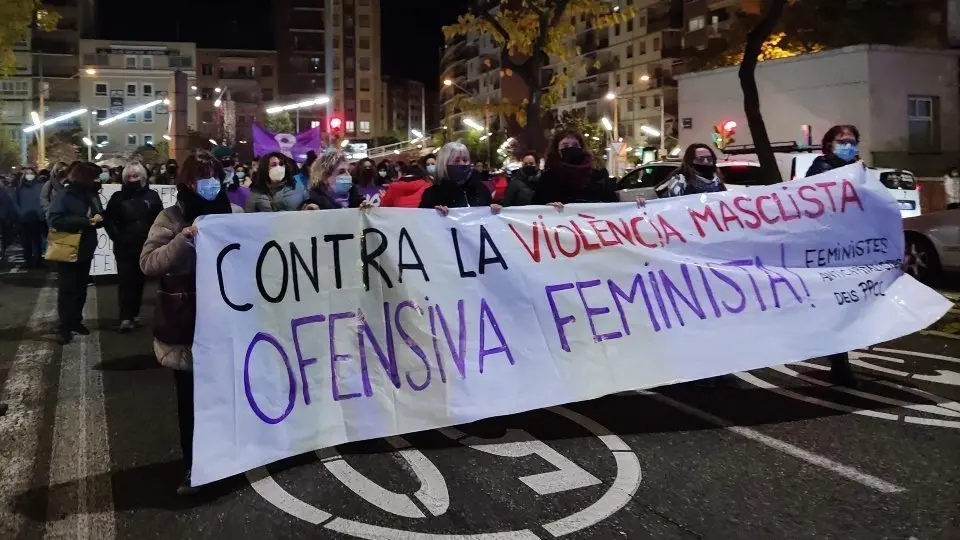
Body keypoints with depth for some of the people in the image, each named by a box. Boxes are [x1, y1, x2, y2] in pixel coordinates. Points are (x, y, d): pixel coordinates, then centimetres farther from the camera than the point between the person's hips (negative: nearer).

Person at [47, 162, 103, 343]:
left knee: (81, 288, 14)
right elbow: (54, 219, -22)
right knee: (67, 289, 0)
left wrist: (98, 218, -13)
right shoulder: (64, 195, -13)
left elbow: (100, 216, 14)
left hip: (86, 249, 6)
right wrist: (85, 221, -26)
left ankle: (76, 321, 26)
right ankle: (65, 326, 7)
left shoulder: (92, 194, 6)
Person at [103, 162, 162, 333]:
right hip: (124, 248, -1)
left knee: (139, 281, 8)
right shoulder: (118, 197, 4)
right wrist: (117, 237, -12)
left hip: (146, 247, 1)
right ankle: (126, 318, -6)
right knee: (126, 281, -6)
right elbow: (108, 220, 0)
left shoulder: (152, 196, 4)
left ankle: (135, 315, 18)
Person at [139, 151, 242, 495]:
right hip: (187, 325, -2)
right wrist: (186, 238, -23)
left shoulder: (235, 214, 6)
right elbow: (148, 262, -12)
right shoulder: (172, 218, -2)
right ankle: (193, 466, 20)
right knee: (190, 397, 7)